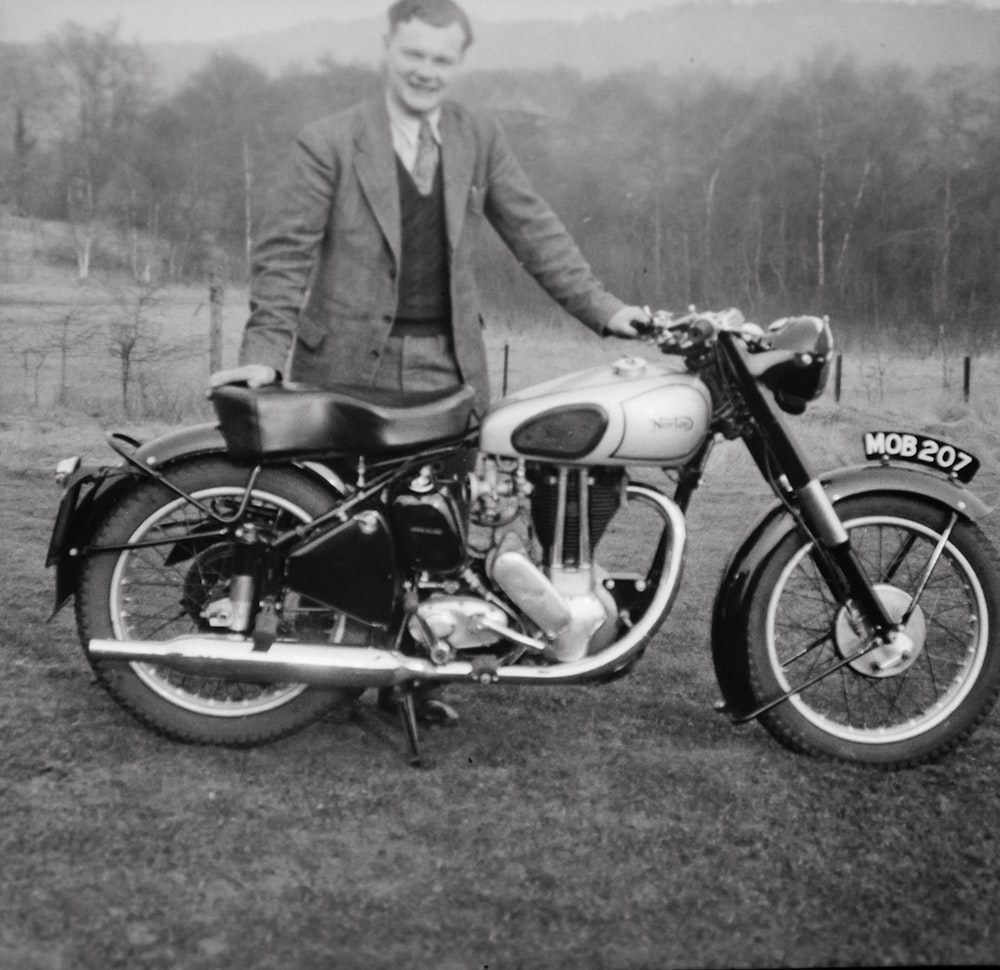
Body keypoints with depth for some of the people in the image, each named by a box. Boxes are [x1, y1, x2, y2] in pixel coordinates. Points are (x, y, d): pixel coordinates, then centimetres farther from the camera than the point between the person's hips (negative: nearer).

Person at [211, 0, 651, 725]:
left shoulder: (480, 140, 11)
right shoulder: (330, 143, -1)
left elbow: (535, 230, 11)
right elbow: (285, 252, -4)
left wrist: (602, 308, 3)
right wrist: (264, 352, -14)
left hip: (447, 365, 3)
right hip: (349, 363, -3)